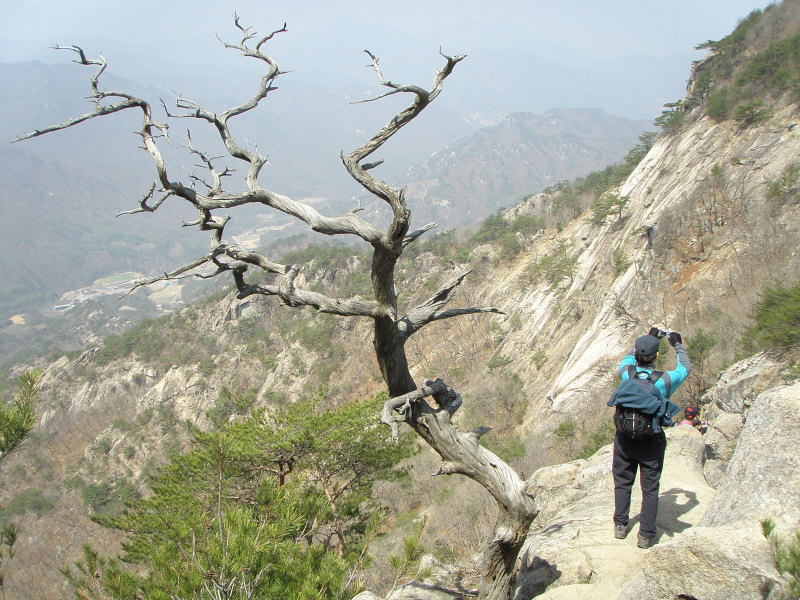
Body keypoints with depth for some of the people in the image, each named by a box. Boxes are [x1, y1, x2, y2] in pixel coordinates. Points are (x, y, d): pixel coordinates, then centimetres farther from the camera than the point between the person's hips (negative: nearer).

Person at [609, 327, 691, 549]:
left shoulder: (627, 373, -10)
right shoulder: (664, 380, -14)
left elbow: (629, 357, 15)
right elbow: (684, 368, 8)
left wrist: (650, 338, 26)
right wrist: (678, 345, 24)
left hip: (624, 438, 2)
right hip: (652, 441, -2)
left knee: (622, 482, 18)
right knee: (650, 488, 9)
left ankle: (620, 525, 24)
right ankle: (646, 535, 12)